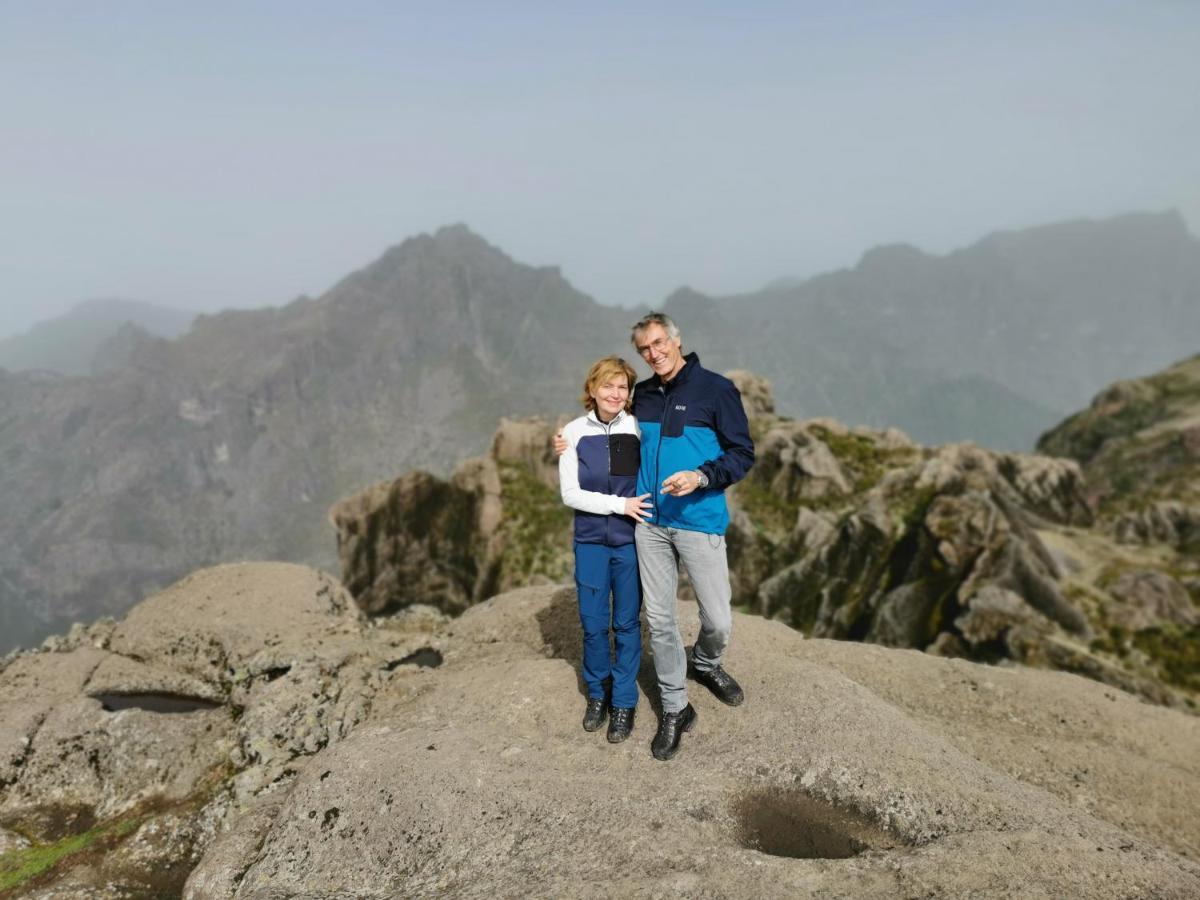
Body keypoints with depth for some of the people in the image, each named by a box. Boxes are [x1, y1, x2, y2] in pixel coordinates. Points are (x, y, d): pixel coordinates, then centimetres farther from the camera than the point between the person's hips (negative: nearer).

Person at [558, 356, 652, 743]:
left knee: (627, 623, 8)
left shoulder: (637, 429, -6)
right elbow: (571, 494, -7)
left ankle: (624, 701, 24)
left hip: (630, 540, 0)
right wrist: (620, 504, -15)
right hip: (590, 541, 1)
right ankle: (598, 693, 31)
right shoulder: (574, 432, -5)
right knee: (593, 624, 9)